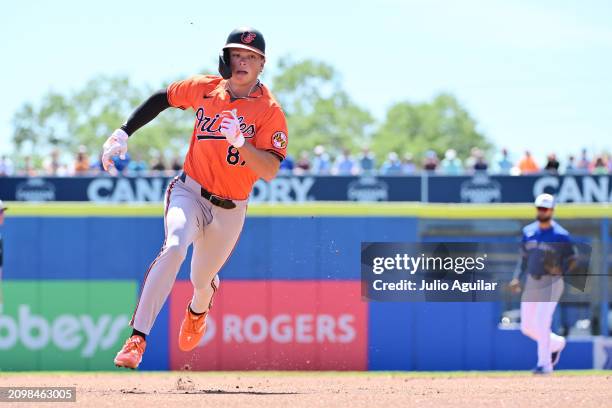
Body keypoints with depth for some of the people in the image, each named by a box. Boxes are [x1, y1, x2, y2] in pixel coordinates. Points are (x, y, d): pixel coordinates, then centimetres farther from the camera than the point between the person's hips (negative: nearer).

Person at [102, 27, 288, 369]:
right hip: (189, 193, 0)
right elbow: (162, 99, 15)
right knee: (174, 247, -30)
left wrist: (241, 142, -37)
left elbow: (270, 171, -21)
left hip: (230, 210, 0)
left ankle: (198, 309, 57)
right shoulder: (205, 88, -3)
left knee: (202, 281, 14)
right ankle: (138, 338, -35)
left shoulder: (270, 111, -12)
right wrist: (124, 133, 8)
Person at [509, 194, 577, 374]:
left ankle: (545, 363, -10)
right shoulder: (528, 231, 8)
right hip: (531, 283, 6)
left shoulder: (561, 235, -8)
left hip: (551, 283, -6)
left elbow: (572, 259, -2)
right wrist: (516, 278, 4)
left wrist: (559, 271, -18)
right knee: (527, 327, 7)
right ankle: (557, 343, 33)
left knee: (542, 323, -19)